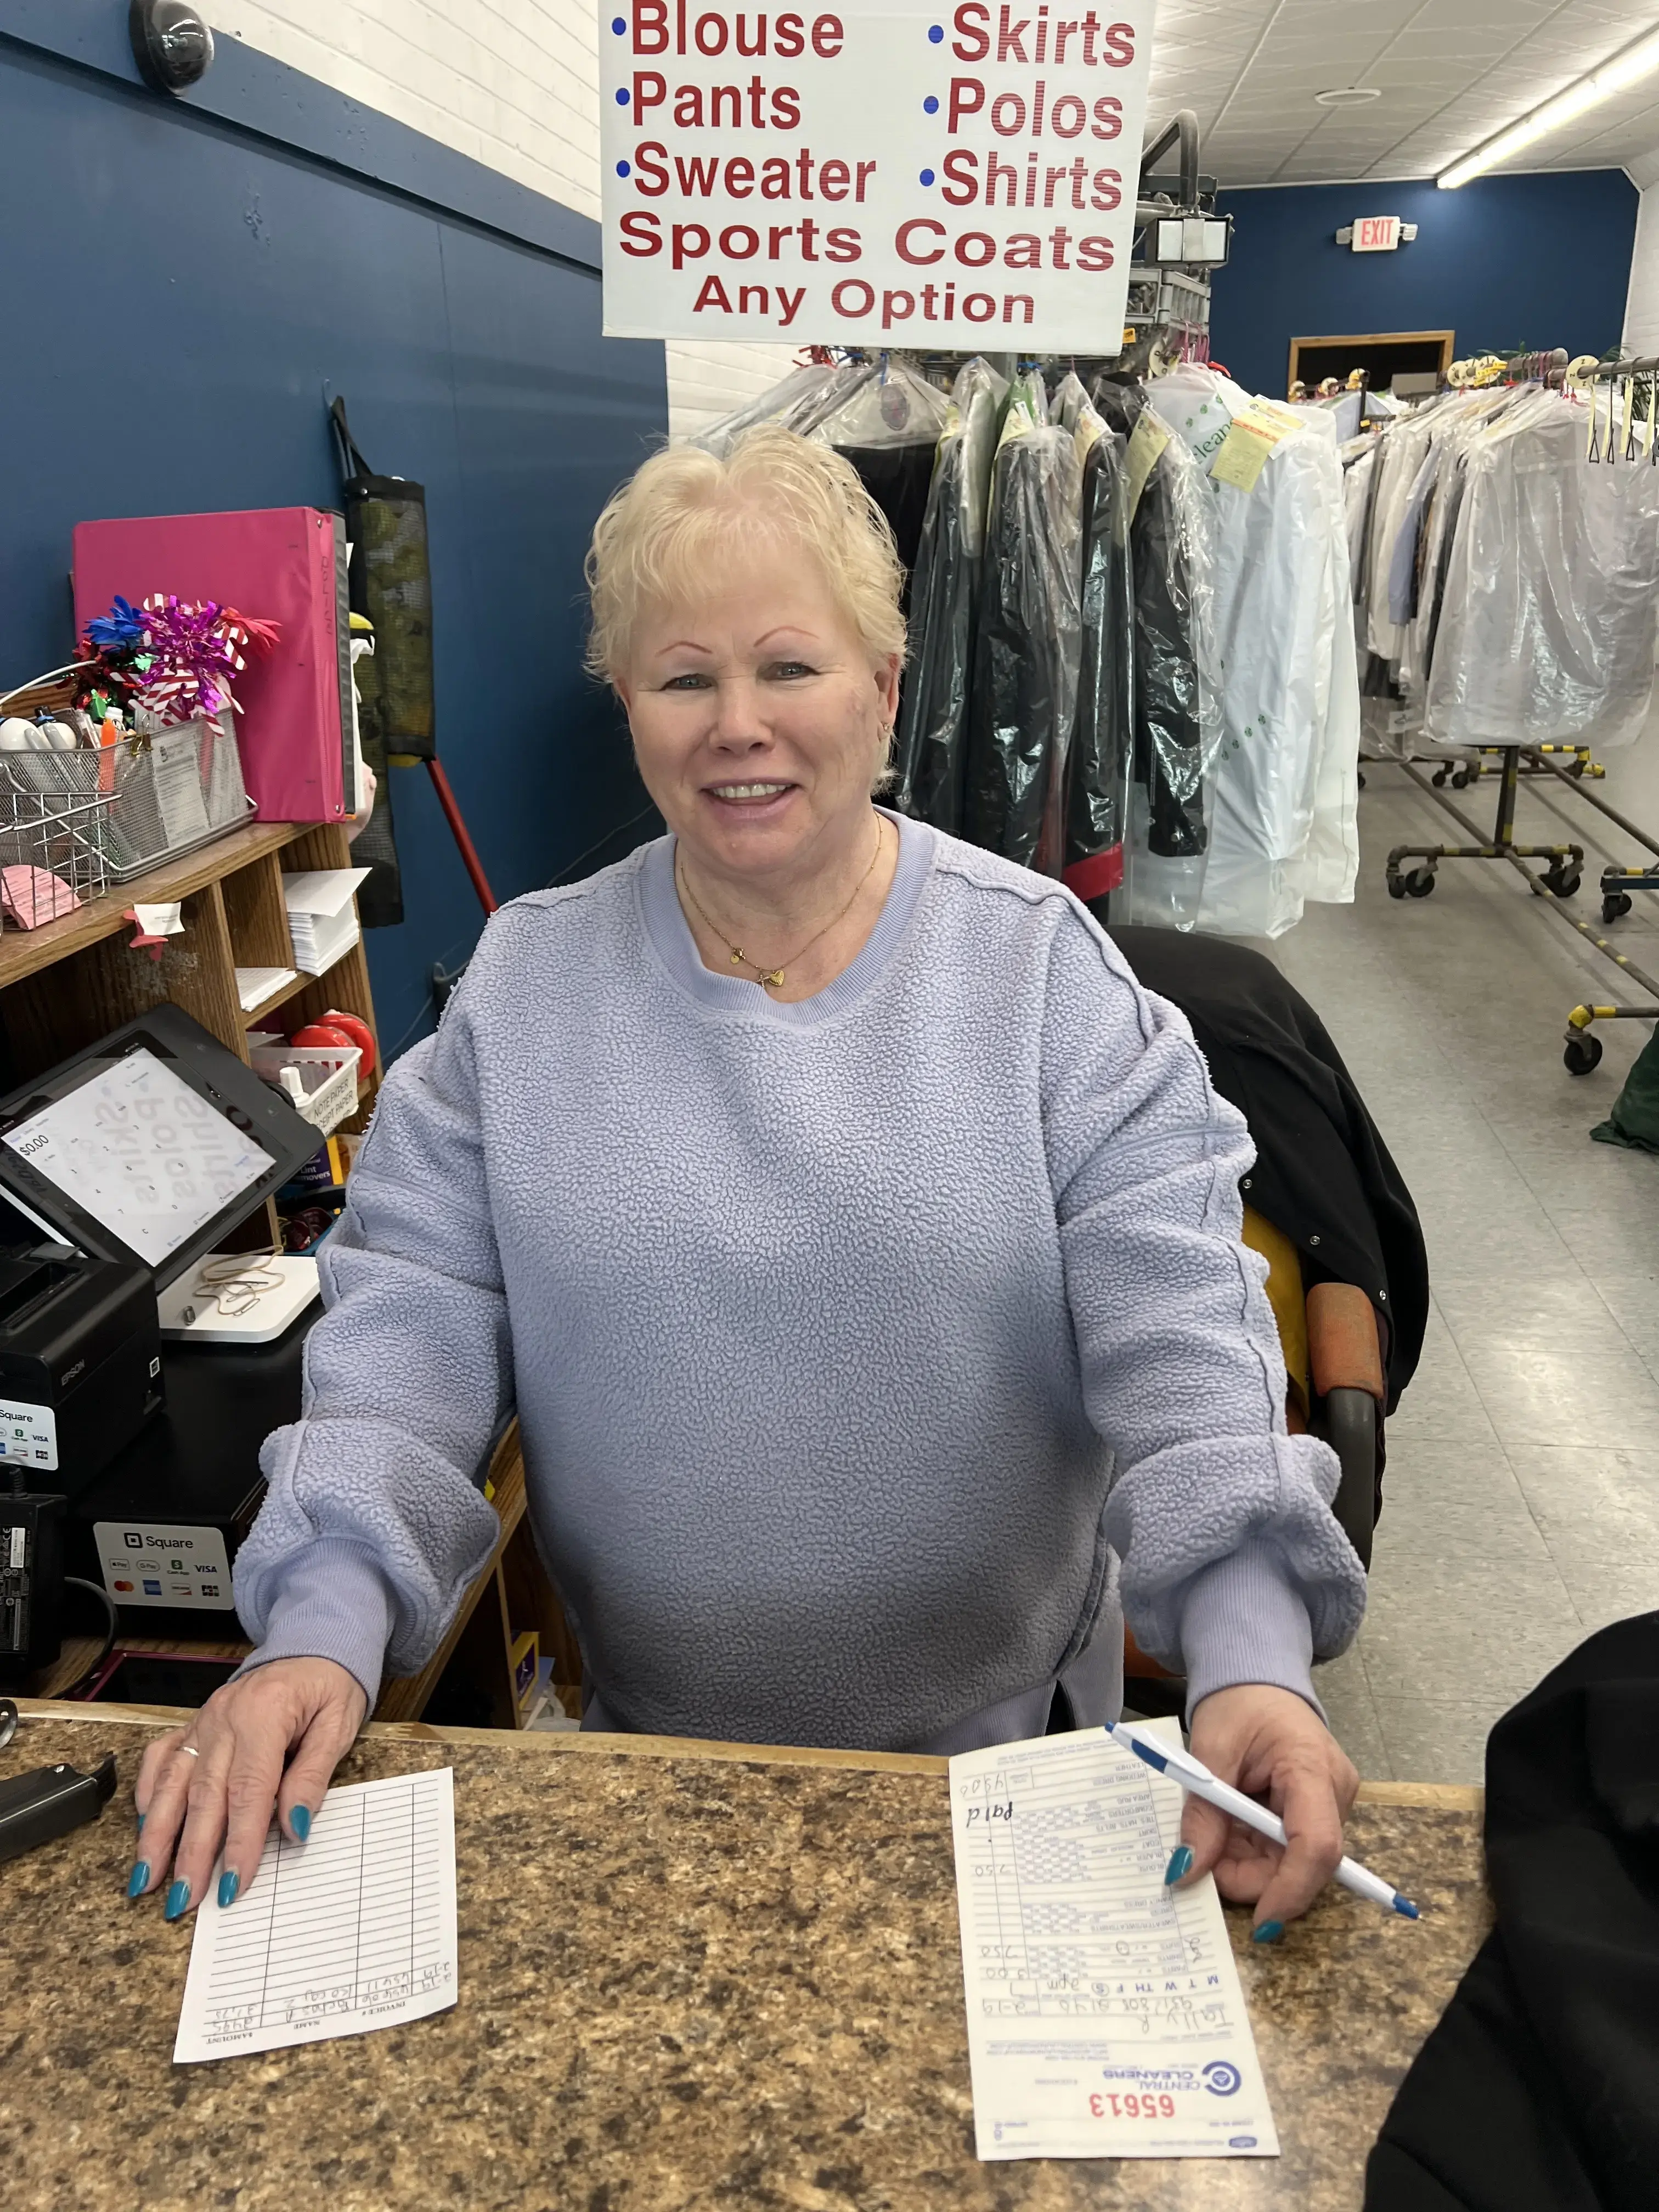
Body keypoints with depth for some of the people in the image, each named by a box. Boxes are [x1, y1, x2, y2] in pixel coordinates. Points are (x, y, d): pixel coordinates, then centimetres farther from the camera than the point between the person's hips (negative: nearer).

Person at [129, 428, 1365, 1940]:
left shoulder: (1042, 969, -10)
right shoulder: (525, 986, -6)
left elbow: (1174, 1322, -16)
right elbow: (413, 1318, -9)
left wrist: (1249, 1653, -29)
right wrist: (326, 1629, -22)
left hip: (1003, 1728, 0)